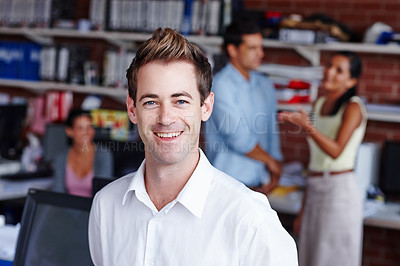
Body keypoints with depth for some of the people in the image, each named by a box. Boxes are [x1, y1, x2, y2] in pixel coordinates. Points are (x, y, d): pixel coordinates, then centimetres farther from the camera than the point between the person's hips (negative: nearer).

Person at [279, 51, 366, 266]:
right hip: (315, 190, 7)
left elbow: (336, 150, -21)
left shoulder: (353, 107, -8)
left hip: (340, 191, -7)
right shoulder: (319, 104, 13)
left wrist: (307, 126, -35)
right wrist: (304, 207, 16)